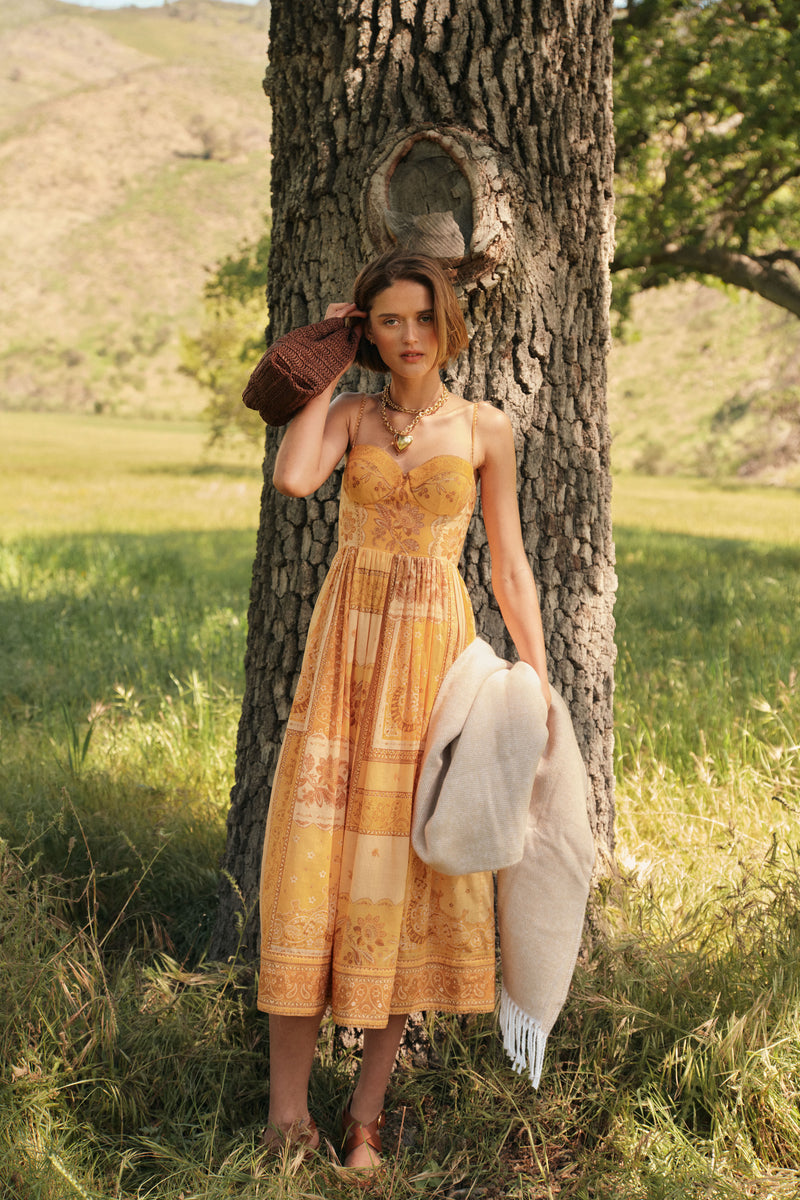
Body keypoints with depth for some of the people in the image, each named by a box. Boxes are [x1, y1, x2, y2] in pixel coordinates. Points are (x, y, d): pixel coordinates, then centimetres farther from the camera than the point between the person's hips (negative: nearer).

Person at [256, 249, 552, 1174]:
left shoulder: (484, 428, 7)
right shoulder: (350, 414, 7)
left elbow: (507, 562, 9)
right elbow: (292, 478, -14)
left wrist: (538, 675, 3)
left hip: (435, 649, 0)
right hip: (347, 644, 0)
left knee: (403, 863, 0)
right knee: (315, 855, -6)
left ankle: (368, 1105, 11)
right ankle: (287, 1112, -1)